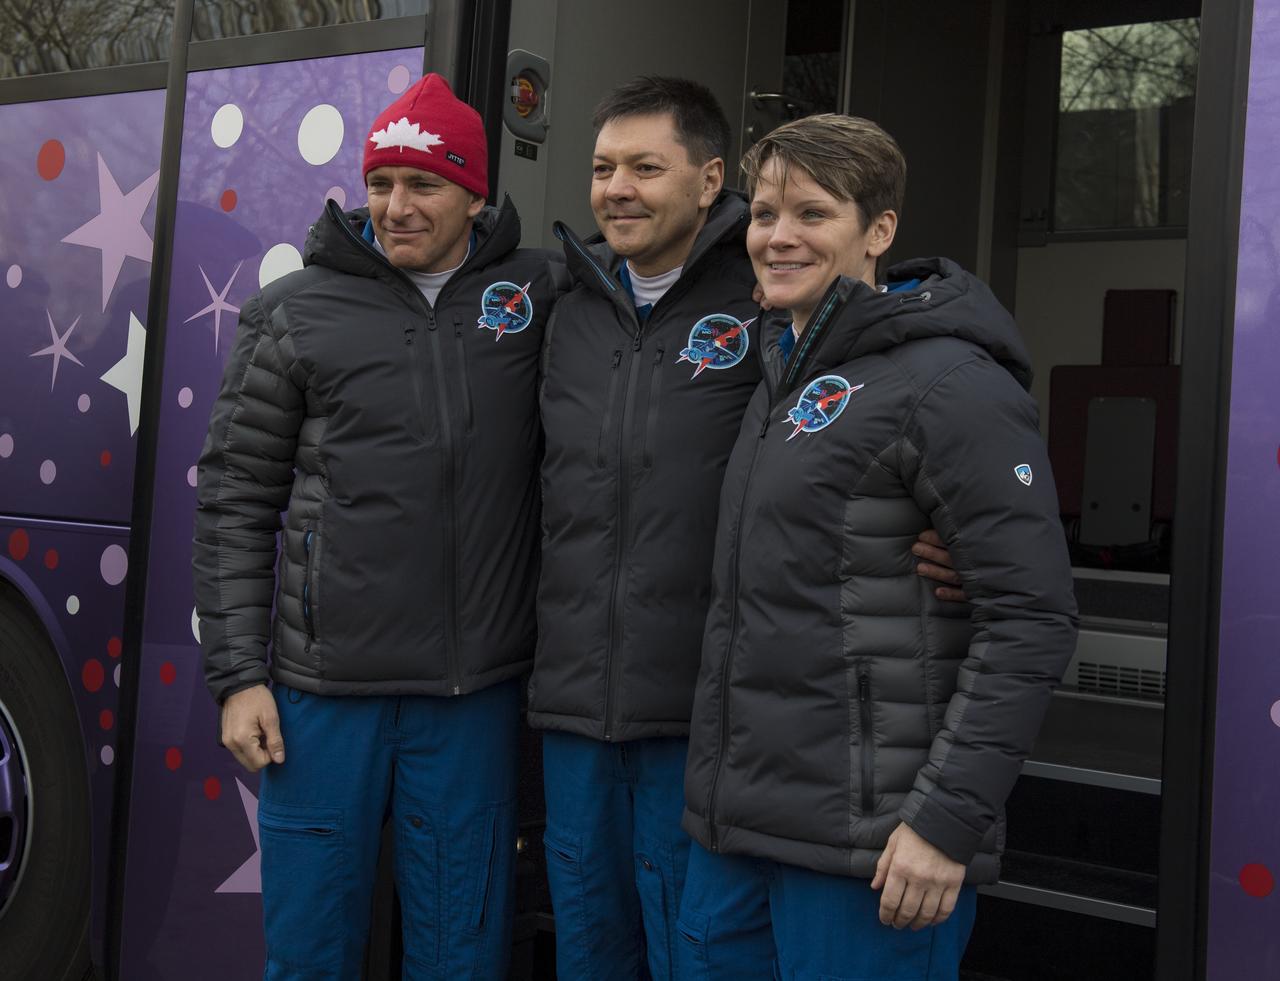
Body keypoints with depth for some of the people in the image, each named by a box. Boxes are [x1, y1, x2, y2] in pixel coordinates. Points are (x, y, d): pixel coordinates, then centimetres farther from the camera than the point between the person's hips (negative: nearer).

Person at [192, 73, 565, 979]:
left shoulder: (539, 294, 4)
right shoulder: (296, 315, 1)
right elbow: (236, 499, 3)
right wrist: (237, 675, -1)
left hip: (476, 693, 1)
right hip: (324, 692, -1)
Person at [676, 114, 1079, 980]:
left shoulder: (948, 385, -11)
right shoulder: (785, 379, 15)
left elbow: (1032, 617, -17)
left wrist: (948, 820, -19)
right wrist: (718, 794, 15)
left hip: (864, 852, -8)